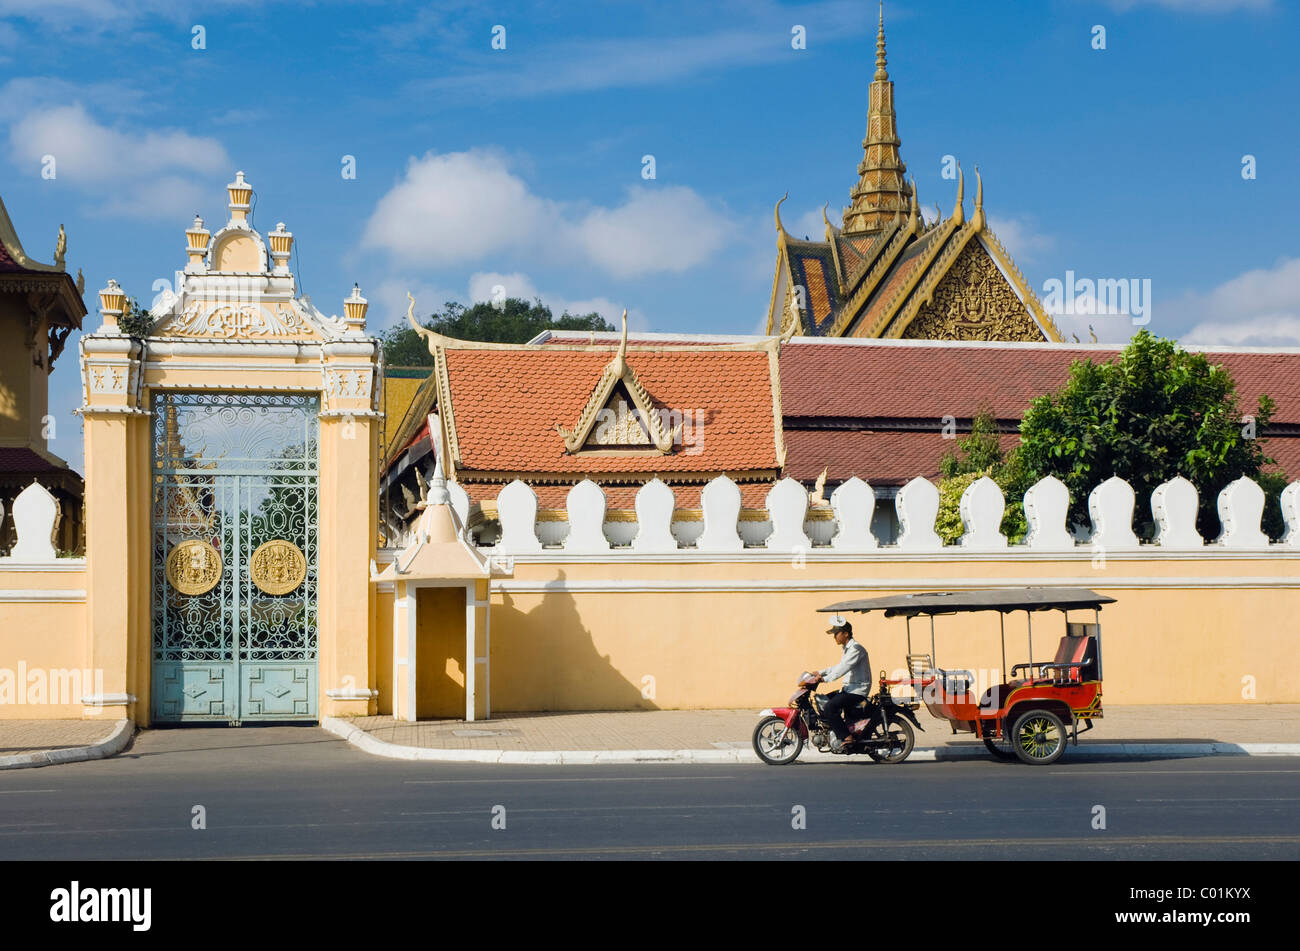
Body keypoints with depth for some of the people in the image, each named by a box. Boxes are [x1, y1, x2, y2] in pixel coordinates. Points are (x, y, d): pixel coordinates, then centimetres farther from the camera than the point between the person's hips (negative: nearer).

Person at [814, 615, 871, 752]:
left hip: (858, 691, -11)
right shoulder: (846, 648, 17)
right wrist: (821, 673, 15)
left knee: (829, 707, -24)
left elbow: (842, 669, -25)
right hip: (849, 688, 11)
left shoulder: (856, 649, -17)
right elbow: (839, 667, 26)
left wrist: (824, 678, -26)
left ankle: (846, 738, -18)